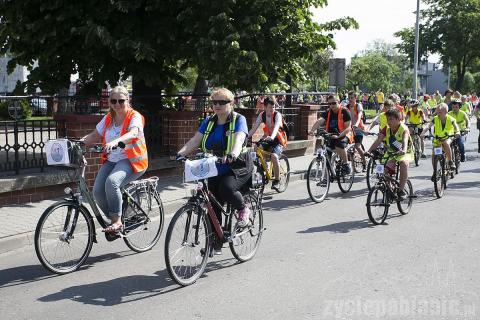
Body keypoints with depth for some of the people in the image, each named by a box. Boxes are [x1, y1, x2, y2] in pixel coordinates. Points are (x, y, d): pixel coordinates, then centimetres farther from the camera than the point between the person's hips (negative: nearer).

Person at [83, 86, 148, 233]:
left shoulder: (135, 117, -8)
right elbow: (95, 135, 10)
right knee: (98, 191, -15)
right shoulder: (108, 118, 12)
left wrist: (115, 141, -47)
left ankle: (117, 221, -20)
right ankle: (114, 219, 8)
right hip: (111, 160, 6)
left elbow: (133, 133, -28)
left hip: (132, 160, -6)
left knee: (112, 181, -33)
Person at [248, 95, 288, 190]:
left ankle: (277, 180, -15)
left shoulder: (277, 115, -18)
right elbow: (254, 128, -12)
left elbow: (276, 126, -36)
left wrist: (272, 137, -55)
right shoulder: (262, 115, -6)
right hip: (267, 137, 5)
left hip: (278, 139, -5)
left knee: (274, 156, -30)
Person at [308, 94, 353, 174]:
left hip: (343, 135, -5)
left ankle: (346, 164, -13)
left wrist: (338, 136, -33)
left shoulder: (344, 112, -10)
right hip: (331, 136, 5)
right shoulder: (328, 113, 3)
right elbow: (319, 121, -14)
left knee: (339, 145, -36)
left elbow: (348, 128, -16)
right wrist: (312, 131, -34)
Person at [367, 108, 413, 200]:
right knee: (387, 168, -22)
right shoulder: (386, 129, -7)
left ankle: (402, 190, -26)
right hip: (391, 152, 4)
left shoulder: (404, 129, -19)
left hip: (404, 153, -4)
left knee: (404, 163, -35)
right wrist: (369, 151, -33)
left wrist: (404, 150, -60)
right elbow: (378, 141, -17)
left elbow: (405, 140, -39)